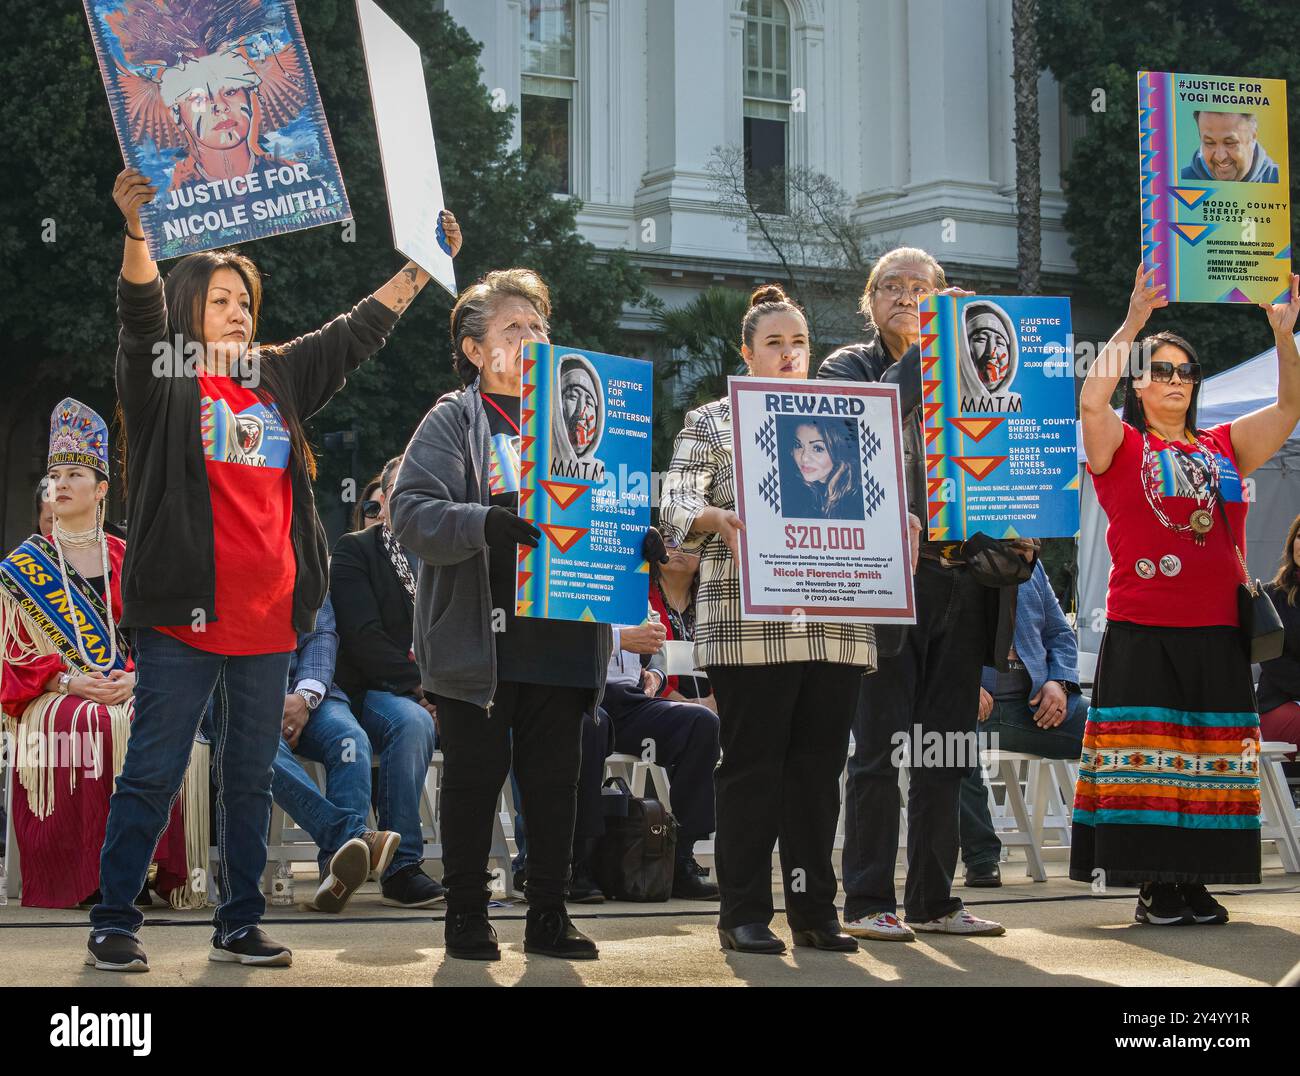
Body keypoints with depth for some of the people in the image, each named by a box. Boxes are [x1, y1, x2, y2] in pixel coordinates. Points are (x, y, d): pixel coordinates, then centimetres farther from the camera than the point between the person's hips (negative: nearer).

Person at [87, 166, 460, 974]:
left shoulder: (278, 378, 15)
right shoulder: (162, 380, -1)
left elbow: (357, 333, 21)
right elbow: (141, 311, -18)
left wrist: (423, 266, 20)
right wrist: (137, 230, -35)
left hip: (268, 616, 6)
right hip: (184, 613, -5)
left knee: (252, 776, 11)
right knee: (154, 773, -2)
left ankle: (240, 923, 20)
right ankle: (114, 923, 5)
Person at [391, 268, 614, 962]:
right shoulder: (455, 421, 0)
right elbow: (411, 511, -13)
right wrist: (486, 524, -29)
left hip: (560, 638, 4)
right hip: (480, 638, -4)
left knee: (555, 777, 6)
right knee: (475, 775, 2)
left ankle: (548, 915, 15)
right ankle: (466, 915, 12)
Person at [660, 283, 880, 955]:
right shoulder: (711, 421, 10)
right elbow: (676, 508, -2)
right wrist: (718, 518, -24)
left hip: (836, 623, 4)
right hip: (747, 619, -3)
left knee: (818, 765, 4)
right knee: (752, 763, -4)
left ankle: (814, 911, 10)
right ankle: (744, 914, 1)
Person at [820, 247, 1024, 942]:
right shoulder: (848, 366, 5)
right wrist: (920, 352, -16)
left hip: (963, 578, 5)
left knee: (945, 753, 8)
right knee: (880, 749, -4)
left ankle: (934, 900, 15)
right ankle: (867, 902, 2)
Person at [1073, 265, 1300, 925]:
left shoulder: (1223, 447, 15)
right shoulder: (1121, 447, 4)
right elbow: (1091, 401, -16)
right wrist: (1132, 324, -18)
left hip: (1217, 634, 4)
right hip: (1142, 633, -4)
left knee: (1211, 759, 4)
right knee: (1146, 756, -6)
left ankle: (1196, 883, 10)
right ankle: (1153, 887, -2)